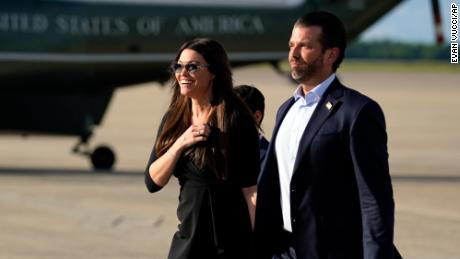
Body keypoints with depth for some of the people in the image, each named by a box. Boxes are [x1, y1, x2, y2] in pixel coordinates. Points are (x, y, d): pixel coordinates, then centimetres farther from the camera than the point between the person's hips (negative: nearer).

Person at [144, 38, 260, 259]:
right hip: (187, 238, 5)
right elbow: (153, 182, 3)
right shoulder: (174, 120, 8)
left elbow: (251, 190, -13)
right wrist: (181, 144, -12)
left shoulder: (236, 120, -10)